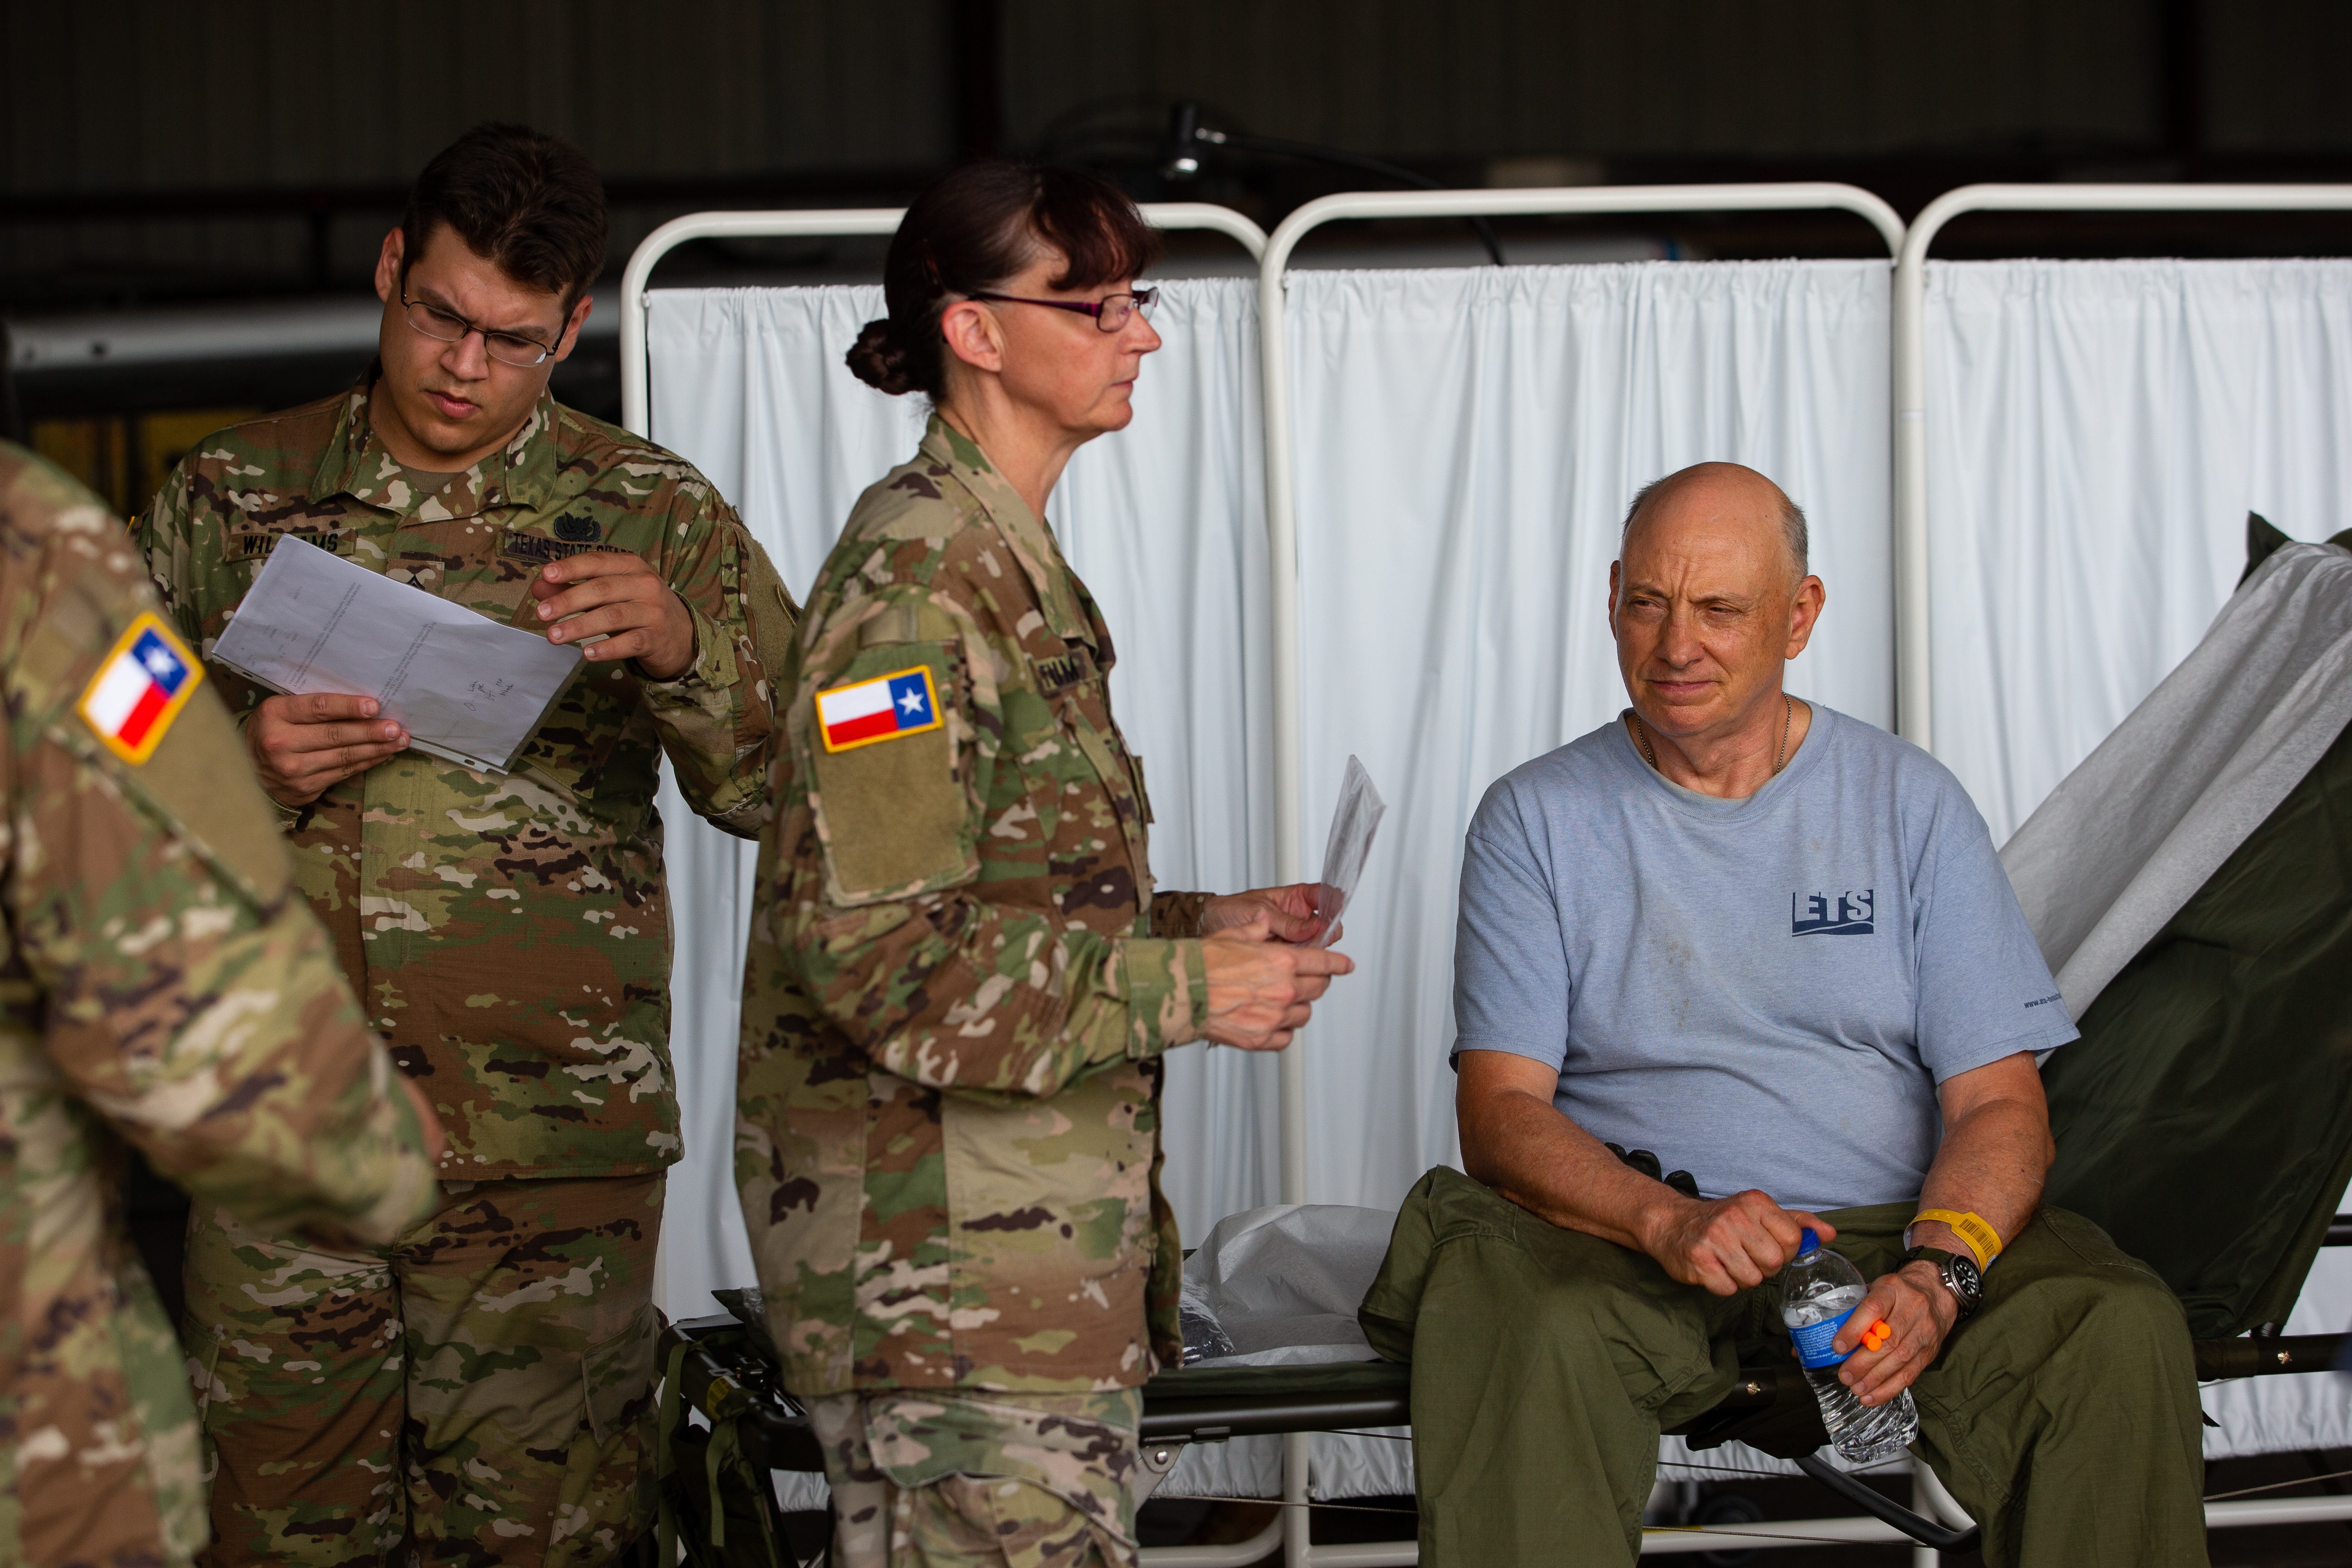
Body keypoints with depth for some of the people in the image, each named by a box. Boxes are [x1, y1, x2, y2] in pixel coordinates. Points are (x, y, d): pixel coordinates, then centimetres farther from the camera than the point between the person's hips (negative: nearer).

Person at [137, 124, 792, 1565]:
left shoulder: (657, 516, 5)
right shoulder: (230, 498, 9)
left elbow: (786, 792, -1)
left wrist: (682, 650, -20)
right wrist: (241, 772, -10)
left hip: (552, 1142, -1)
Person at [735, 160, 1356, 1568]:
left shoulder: (1015, 565, 17)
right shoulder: (917, 578, -14)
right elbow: (878, 952, -21)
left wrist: (1200, 925, 9)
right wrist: (1181, 990, -16)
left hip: (1038, 1229, 10)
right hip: (946, 1260, -10)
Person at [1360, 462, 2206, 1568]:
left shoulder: (1910, 803, 9)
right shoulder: (1535, 819, 7)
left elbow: (2000, 1103, 4)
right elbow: (1500, 1112, -2)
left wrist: (1937, 1275, -18)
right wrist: (1670, 1223, -22)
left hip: (1890, 1232, 1)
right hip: (1629, 1238, -1)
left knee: (2120, 1331, -28)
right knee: (1523, 1327, -36)